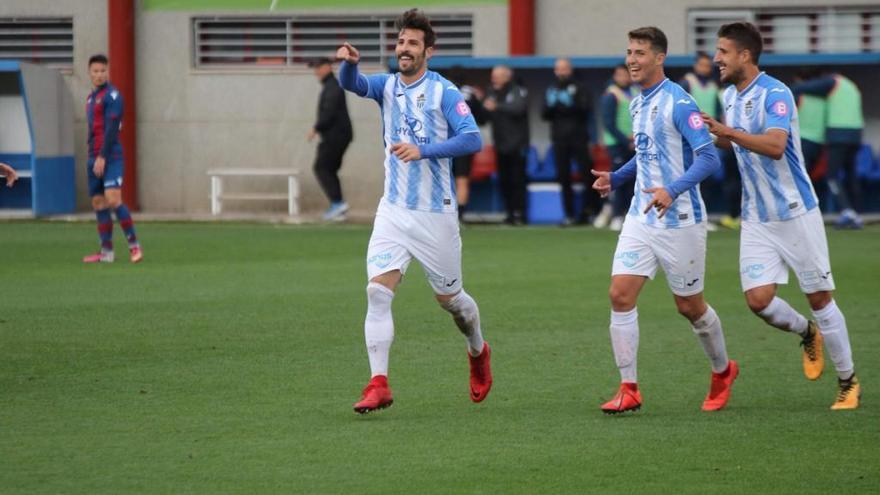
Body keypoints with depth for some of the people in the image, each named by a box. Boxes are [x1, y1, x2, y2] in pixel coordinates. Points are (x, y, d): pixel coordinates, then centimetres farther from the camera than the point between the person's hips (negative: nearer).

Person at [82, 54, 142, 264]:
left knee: (113, 199, -18)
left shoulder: (112, 95, -8)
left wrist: (102, 157, -19)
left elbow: (111, 128, -15)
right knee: (98, 203, 6)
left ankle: (134, 245, -13)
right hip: (95, 158, 9)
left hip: (110, 157, -9)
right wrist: (93, 157, 18)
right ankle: (106, 252, 9)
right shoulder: (91, 97, 19)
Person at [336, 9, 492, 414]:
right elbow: (352, 83, -16)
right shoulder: (387, 87, 5)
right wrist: (349, 62, -39)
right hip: (393, 211, 3)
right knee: (378, 290, -15)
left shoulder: (443, 92, -8)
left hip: (435, 213, -3)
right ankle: (378, 384, -18)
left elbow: (472, 139, -18)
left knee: (449, 298, 11)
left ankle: (478, 353, 42)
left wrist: (423, 150, -29)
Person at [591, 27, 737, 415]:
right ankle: (629, 389, -4)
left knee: (689, 306, 6)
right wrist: (616, 178, 15)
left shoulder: (679, 103, -16)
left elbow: (708, 158, -24)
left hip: (680, 220, -7)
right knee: (620, 295, -8)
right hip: (641, 218, 7)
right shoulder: (638, 104, 10)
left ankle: (722, 371, 33)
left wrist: (673, 190, -37)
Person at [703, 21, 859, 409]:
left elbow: (775, 145, -33)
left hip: (795, 213, -6)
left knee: (819, 297, 1)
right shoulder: (730, 96, 8)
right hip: (756, 219, 6)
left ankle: (848, 382, 14)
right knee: (758, 299, -7)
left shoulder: (776, 94, -17)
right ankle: (807, 334, 23)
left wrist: (728, 131, -37)